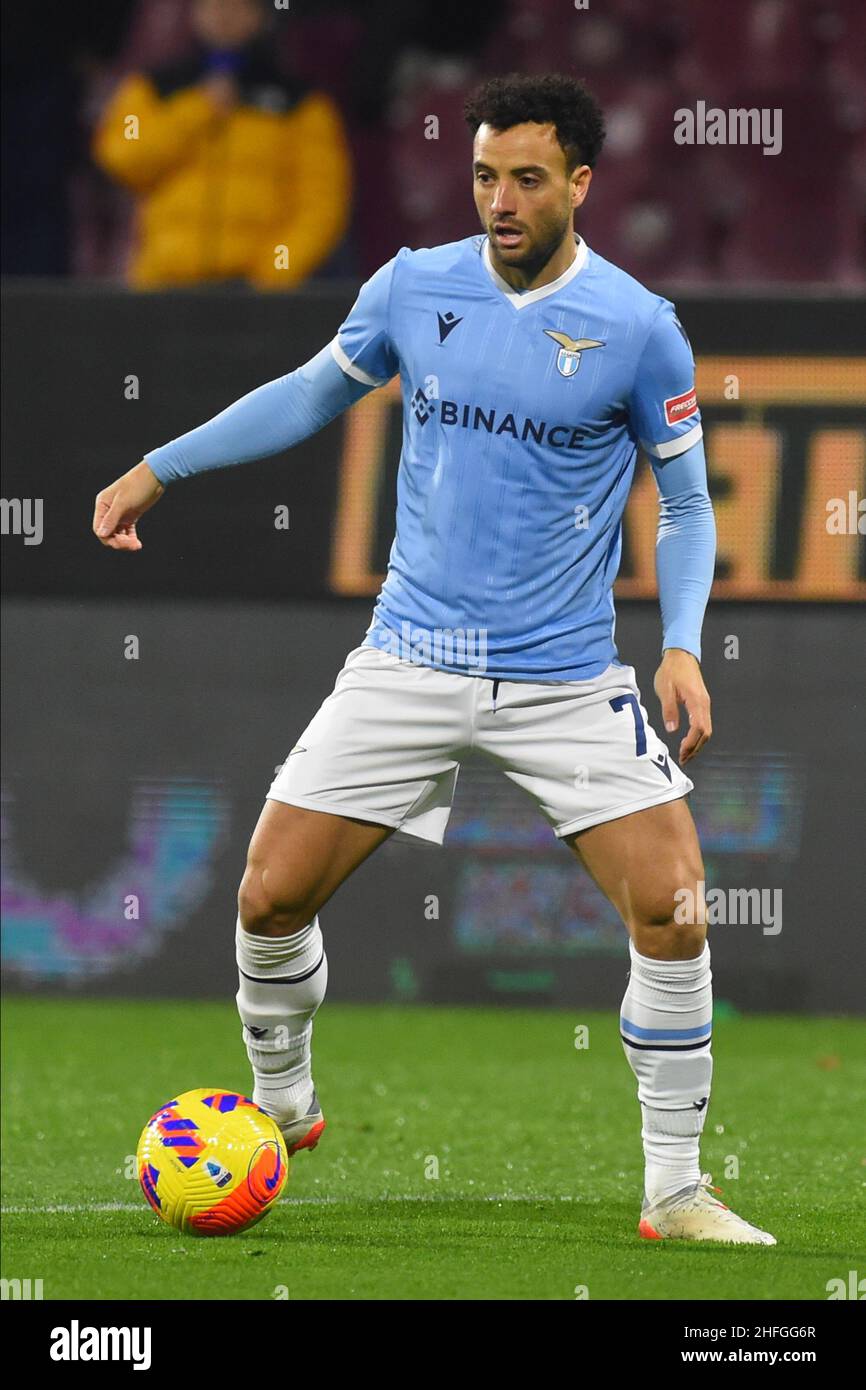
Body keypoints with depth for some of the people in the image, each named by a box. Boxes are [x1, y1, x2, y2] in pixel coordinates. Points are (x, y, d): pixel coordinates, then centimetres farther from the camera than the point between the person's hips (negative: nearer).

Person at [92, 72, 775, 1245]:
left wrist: (683, 645, -13)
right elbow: (315, 392, 18)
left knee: (671, 908, -15)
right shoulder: (414, 289, -1)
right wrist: (162, 467, 19)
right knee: (270, 897, -1)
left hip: (567, 681, -2)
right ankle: (281, 1108, 28)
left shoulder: (637, 328, -8)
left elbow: (686, 503, 2)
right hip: (410, 661, 2)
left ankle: (675, 1191, -1)